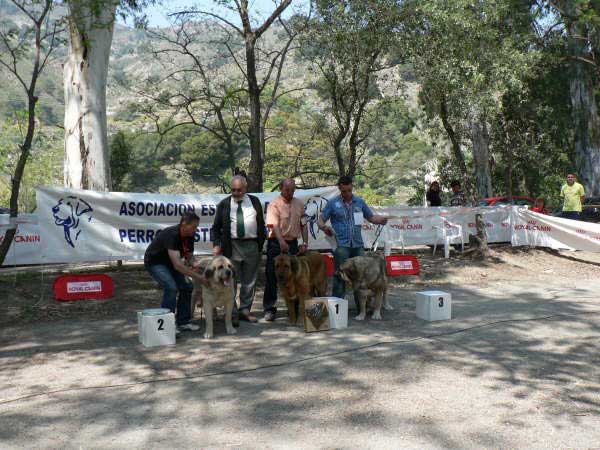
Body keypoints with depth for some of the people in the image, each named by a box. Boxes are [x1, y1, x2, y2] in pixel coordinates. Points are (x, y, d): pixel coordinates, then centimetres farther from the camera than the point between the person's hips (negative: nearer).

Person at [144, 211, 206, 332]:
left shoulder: (189, 236, -11)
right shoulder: (171, 235, -36)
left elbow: (188, 257, 0)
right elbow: (177, 265, -44)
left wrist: (191, 266, -23)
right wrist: (198, 277, -44)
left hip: (169, 262, 8)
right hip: (154, 262, -8)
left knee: (186, 287, -1)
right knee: (171, 287, -25)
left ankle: (183, 321, 10)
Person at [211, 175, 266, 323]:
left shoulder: (255, 201, 10)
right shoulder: (224, 204, 4)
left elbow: (261, 224, 13)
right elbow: (216, 227, 4)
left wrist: (261, 244, 7)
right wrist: (216, 245, -9)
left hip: (252, 246, 2)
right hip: (232, 247, -2)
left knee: (249, 282, 9)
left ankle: (245, 311, 20)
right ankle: (232, 313, 9)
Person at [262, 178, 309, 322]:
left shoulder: (299, 204, 9)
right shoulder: (274, 204, -9)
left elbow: (303, 224, 13)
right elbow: (274, 225, -22)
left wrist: (305, 242, 2)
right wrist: (281, 241, -37)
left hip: (293, 243, 5)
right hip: (276, 244, -5)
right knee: (271, 277, -1)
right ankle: (269, 309, 6)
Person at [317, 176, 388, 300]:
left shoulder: (359, 202, 12)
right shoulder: (333, 203, 4)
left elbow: (370, 217, 17)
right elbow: (321, 220, 3)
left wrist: (381, 219, -5)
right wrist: (324, 227, -20)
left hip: (358, 245, 3)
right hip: (341, 245, -3)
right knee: (340, 275, -2)